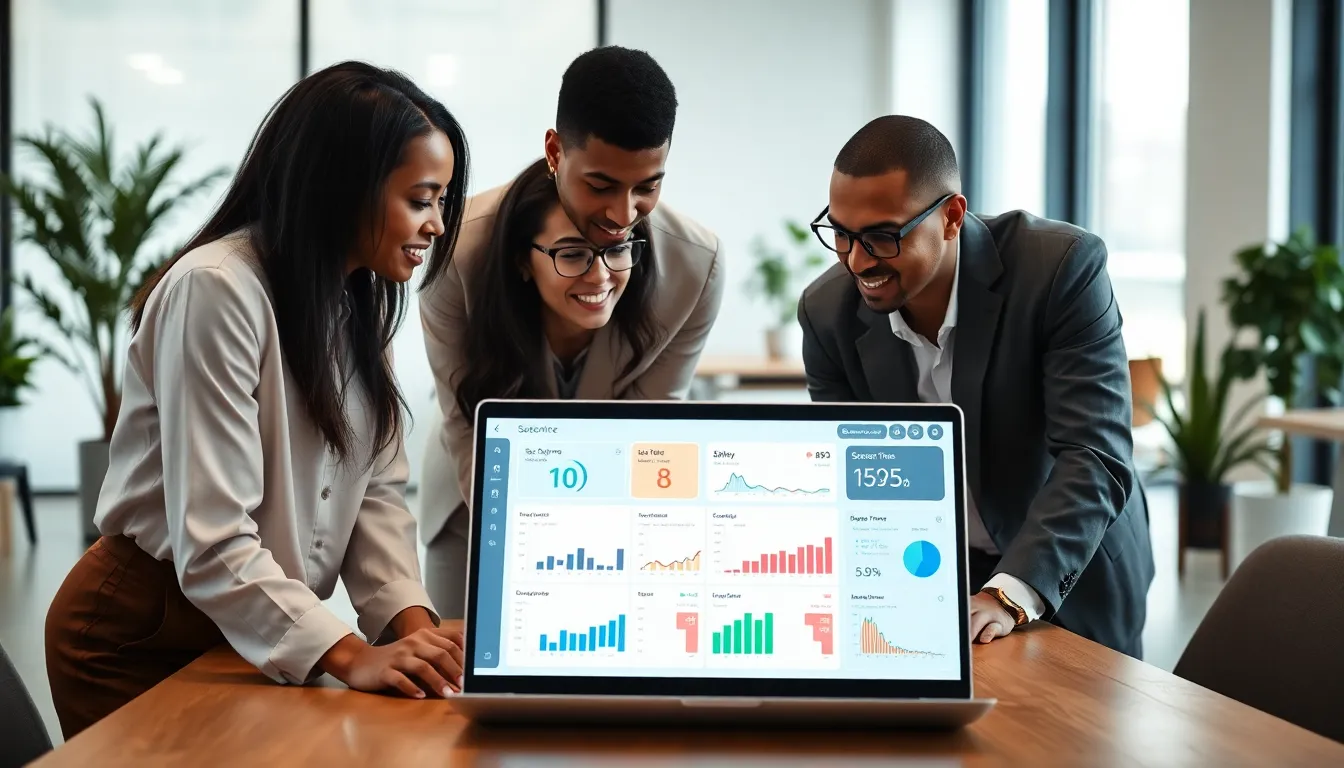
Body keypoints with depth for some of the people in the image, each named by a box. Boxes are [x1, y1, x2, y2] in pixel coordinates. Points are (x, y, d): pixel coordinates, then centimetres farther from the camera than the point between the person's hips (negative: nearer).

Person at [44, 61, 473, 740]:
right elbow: (211, 539, -29)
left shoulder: (361, 302, 4)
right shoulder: (214, 290, -24)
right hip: (140, 637, -7)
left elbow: (377, 489, -2)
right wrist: (349, 656, -36)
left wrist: (411, 618, -17)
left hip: (258, 633, 7)